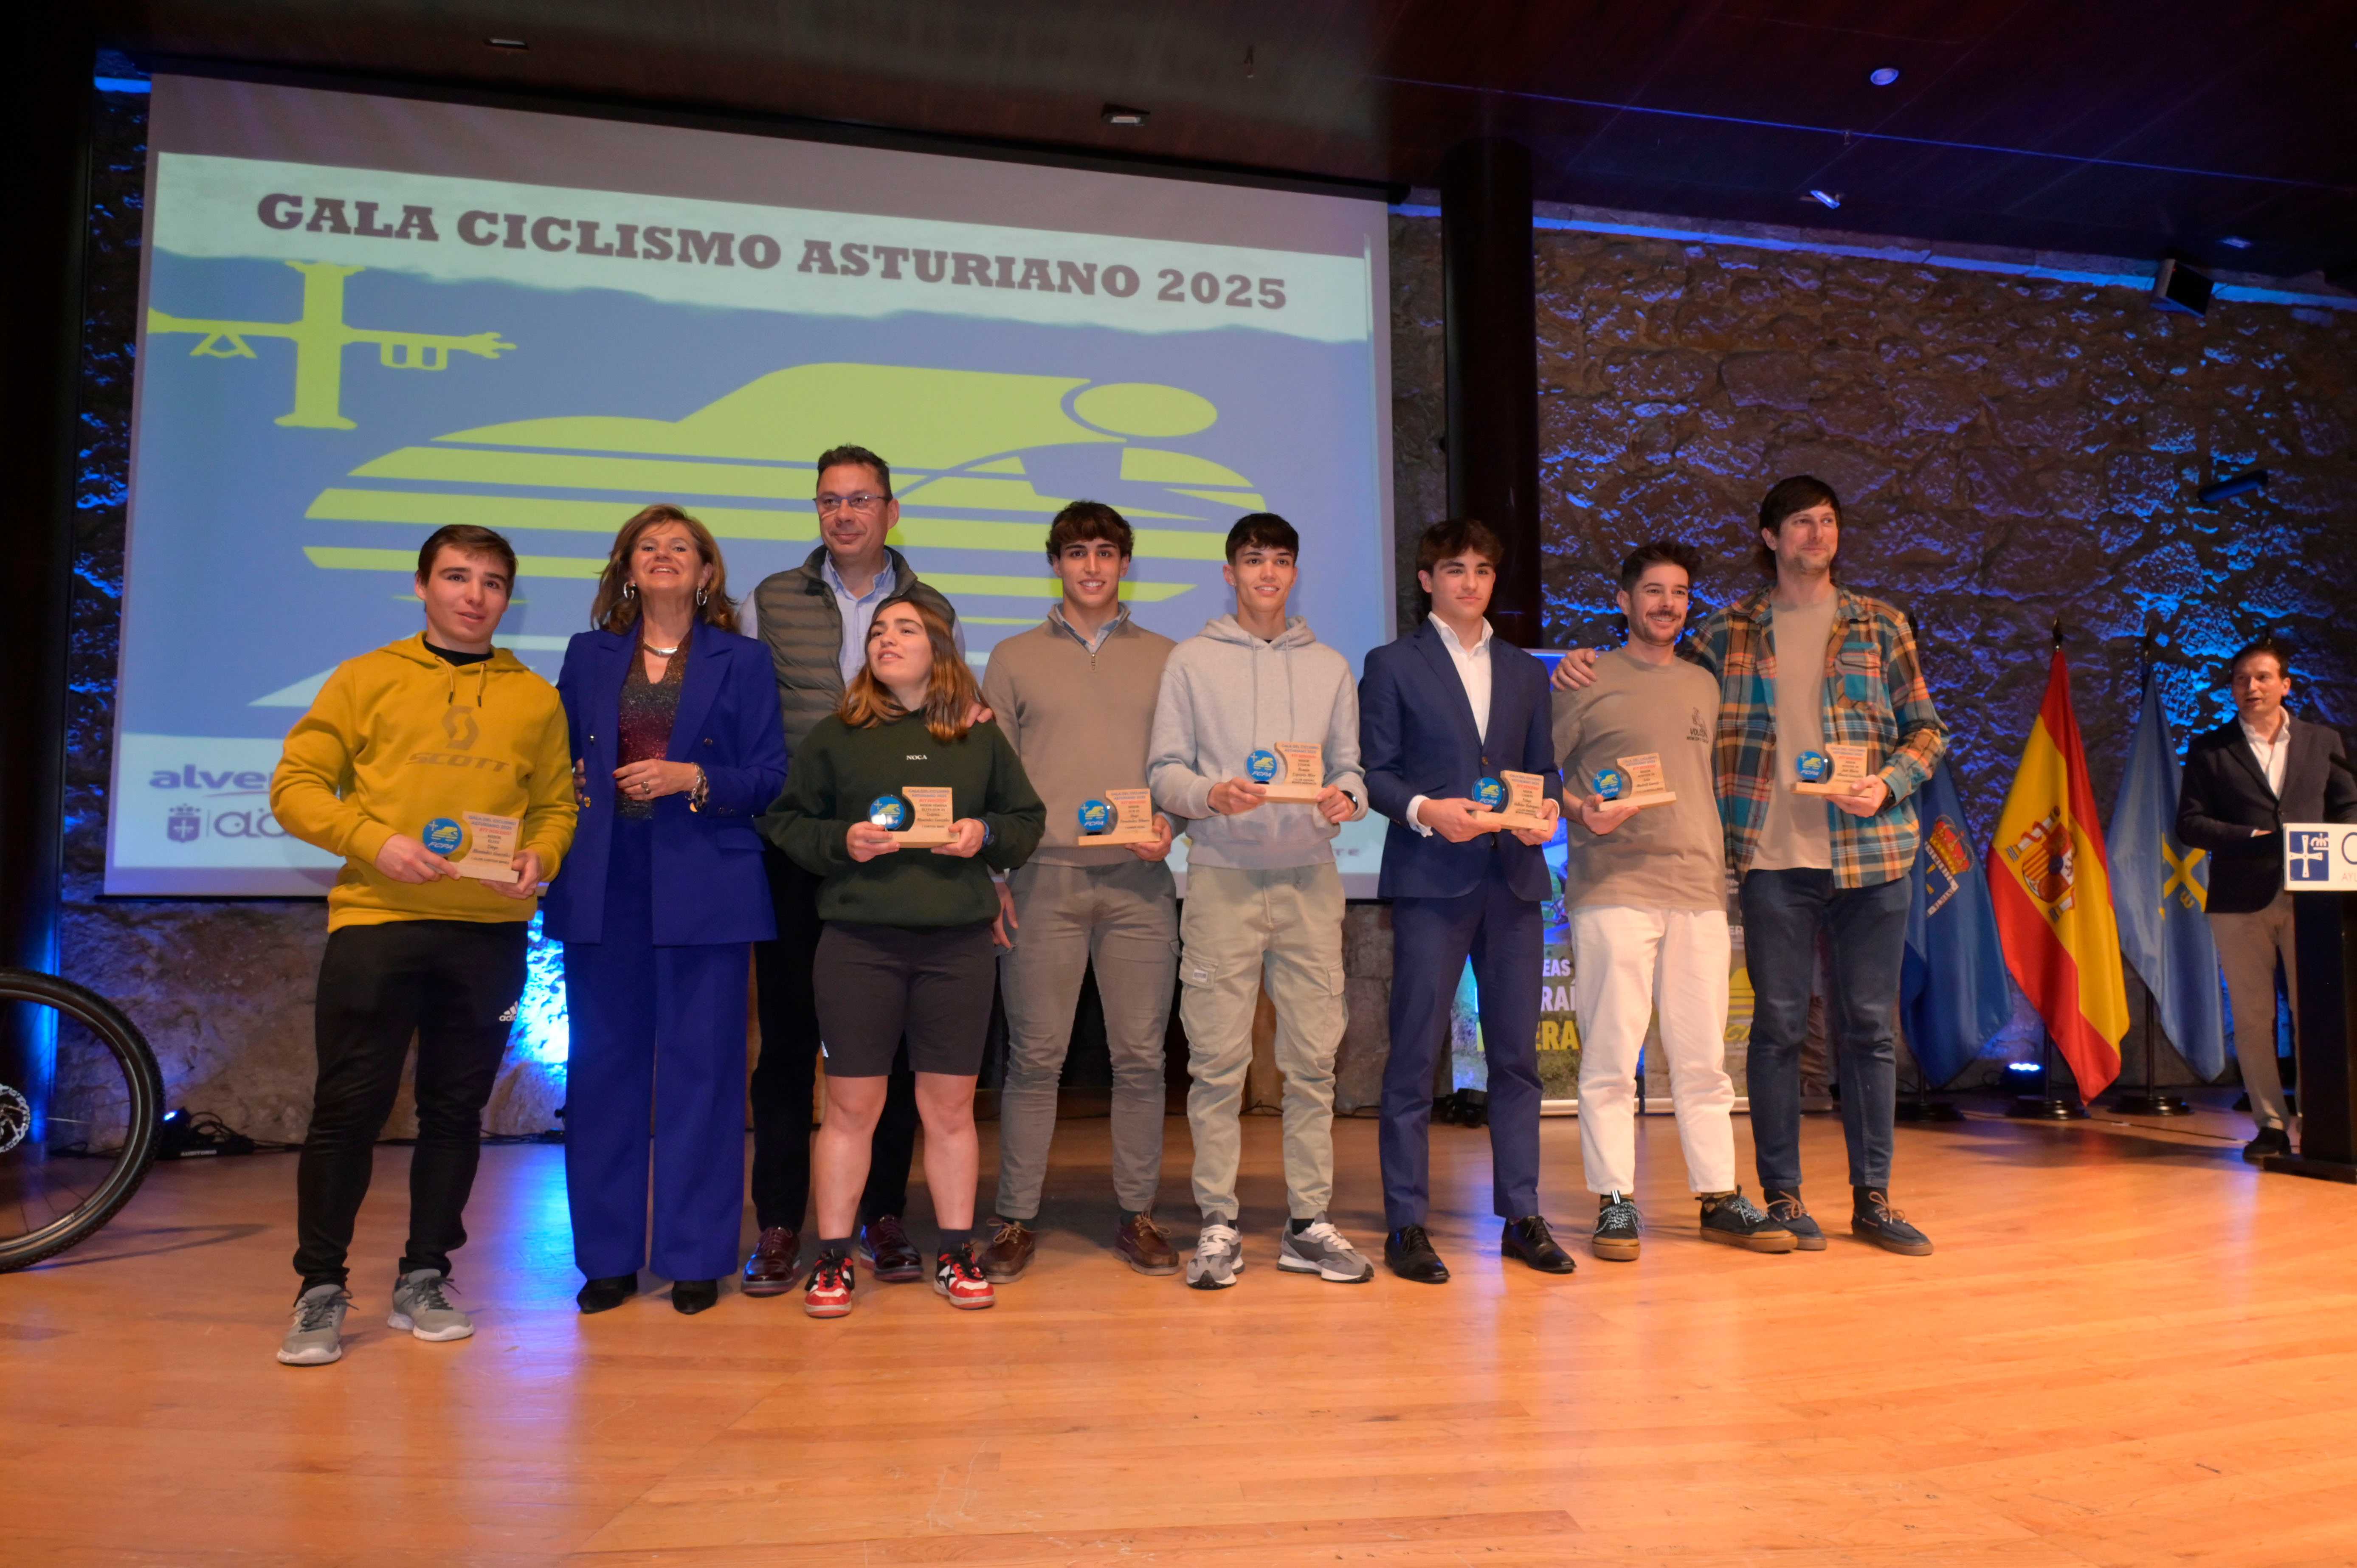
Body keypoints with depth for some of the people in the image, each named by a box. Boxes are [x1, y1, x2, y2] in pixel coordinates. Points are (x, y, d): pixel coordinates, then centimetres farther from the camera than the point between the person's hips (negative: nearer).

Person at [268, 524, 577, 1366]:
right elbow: (296, 785, 3)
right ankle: (321, 1289, 15)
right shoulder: (366, 678, 7)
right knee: (349, 1107, 1)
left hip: (489, 930, 2)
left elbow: (557, 803, 12)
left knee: (456, 1110, 9)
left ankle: (424, 1278, 23)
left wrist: (539, 858, -8)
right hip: (376, 918, -2)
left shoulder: (535, 697, 11)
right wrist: (375, 842, -12)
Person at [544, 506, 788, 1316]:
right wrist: (575, 786, -3)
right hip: (603, 886, 3)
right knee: (603, 1064, 6)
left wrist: (693, 779, -14)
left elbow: (768, 776, 1)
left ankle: (696, 1257, 12)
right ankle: (608, 1256, 18)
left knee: (702, 1068, 1)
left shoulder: (742, 660, 6)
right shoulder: (588, 656, 14)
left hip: (703, 886, -2)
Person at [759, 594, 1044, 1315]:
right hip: (858, 941, -1)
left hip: (959, 943, 1)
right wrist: (840, 843, -10)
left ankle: (956, 1254, 20)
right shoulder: (834, 736, 6)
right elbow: (783, 823, 7)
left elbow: (1028, 818, 14)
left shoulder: (981, 737, 9)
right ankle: (832, 1259, 16)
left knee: (950, 1107, 8)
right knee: (851, 1106, 4)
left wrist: (986, 835, -5)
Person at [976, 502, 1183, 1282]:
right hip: (1043, 877, -1)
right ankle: (1016, 1220, 12)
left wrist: (1170, 824, -6)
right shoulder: (1014, 659, 11)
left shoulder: (1164, 659, 14)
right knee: (1035, 1056, 1)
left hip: (1138, 879, 1)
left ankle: (1137, 1216, 16)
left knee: (1141, 1054, 4)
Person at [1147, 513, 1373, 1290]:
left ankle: (1309, 1224, 14)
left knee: (1313, 1058, 4)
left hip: (1310, 880, 2)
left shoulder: (1330, 666, 16)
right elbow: (1163, 771, 3)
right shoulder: (1191, 661, 8)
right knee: (1218, 1059, -1)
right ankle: (1218, 1225, 10)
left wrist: (1344, 800, -9)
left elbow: (1350, 766, 12)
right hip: (1222, 877, -2)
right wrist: (1211, 795, -16)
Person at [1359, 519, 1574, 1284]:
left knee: (1516, 1052, 7)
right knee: (1414, 1055, -3)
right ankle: (1405, 1225, 5)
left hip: (1514, 877, 4)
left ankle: (1521, 1215, 17)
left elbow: (1543, 765, 17)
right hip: (1430, 878, -4)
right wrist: (1423, 810, -17)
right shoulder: (1392, 665, 6)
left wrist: (1549, 805, -4)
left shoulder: (1526, 672, 19)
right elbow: (1374, 771, 0)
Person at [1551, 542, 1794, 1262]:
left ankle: (1721, 1199, 16)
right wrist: (1583, 811, -17)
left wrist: (1721, 873, 17)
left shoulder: (1704, 685, 19)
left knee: (1704, 1057, 7)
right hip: (1611, 887, -4)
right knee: (1610, 1054, -3)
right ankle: (1614, 1202, 5)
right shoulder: (1587, 679, 4)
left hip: (1698, 888, 5)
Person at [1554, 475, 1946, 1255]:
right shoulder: (1726, 631, 7)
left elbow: (1926, 730, 10)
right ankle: (1782, 1197, 14)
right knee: (1778, 1024, 3)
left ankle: (1873, 1197, 19)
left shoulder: (1880, 626, 9)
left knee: (1869, 1023, 7)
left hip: (1872, 851, 2)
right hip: (1774, 855, -1)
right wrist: (1590, 669, -4)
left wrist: (1890, 784, -8)